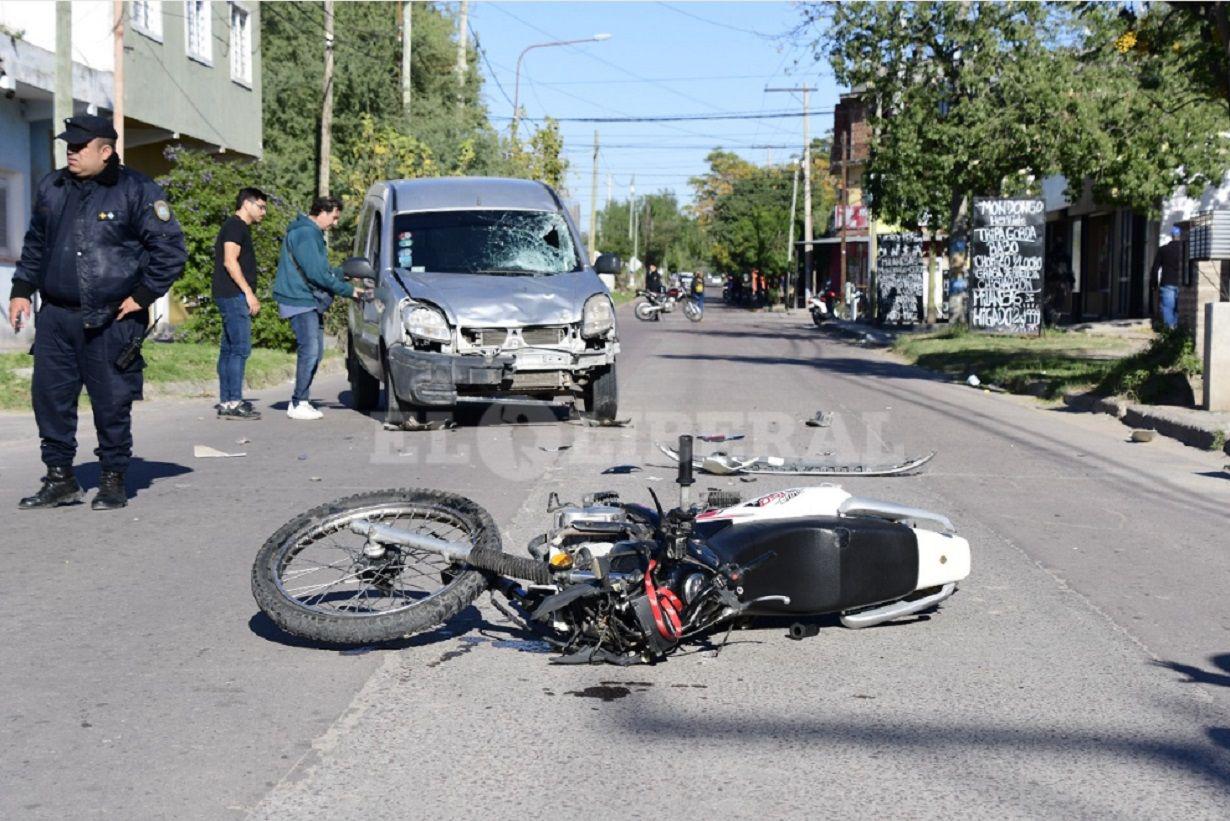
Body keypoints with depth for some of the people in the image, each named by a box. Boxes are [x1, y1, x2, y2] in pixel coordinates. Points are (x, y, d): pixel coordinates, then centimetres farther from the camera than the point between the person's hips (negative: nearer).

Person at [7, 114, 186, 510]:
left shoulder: (136, 191, -5)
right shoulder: (51, 188, 12)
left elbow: (171, 248, -4)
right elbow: (35, 244, 24)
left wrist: (143, 296, -6)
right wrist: (21, 290, 16)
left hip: (111, 320, -5)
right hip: (55, 317, 5)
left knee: (112, 403, 1)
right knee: (49, 396, 4)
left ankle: (113, 481, 15)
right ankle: (60, 479, 15)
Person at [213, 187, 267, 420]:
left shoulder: (239, 227, 23)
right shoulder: (235, 226, -8)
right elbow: (230, 261, -17)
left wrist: (249, 295, 20)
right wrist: (249, 292, -18)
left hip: (233, 296, 11)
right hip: (233, 295, -11)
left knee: (229, 349, 9)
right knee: (240, 348, -13)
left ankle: (226, 402, 11)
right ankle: (233, 403, -15)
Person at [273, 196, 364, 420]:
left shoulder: (313, 233, 19)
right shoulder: (304, 234, -15)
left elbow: (323, 270, 23)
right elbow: (317, 274, -21)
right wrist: (348, 290, -15)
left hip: (311, 301, 11)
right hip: (300, 300, -11)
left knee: (315, 350, 10)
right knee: (309, 350, -13)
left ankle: (301, 401, 15)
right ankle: (298, 404, -9)